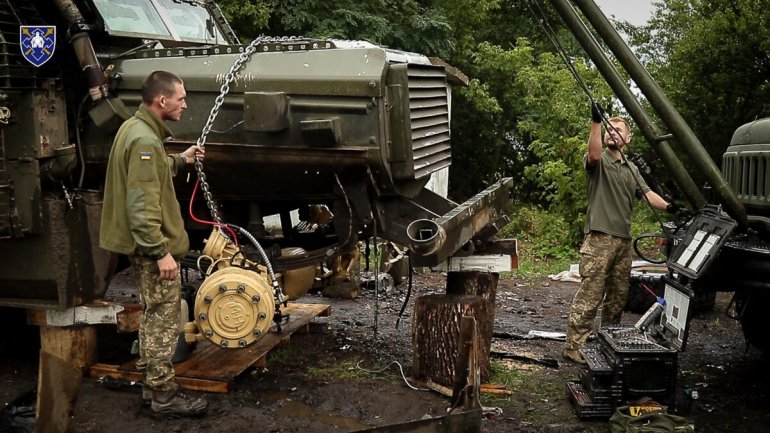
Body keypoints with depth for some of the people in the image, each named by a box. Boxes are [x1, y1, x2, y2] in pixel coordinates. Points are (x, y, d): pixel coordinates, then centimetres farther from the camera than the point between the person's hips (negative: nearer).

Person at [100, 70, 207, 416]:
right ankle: (163, 395, 8)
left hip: (145, 245, 11)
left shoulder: (136, 128, 10)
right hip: (153, 247, -11)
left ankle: (151, 384, 30)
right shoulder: (144, 140, -22)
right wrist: (161, 252, -25)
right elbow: (142, 208, -27)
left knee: (153, 317, 19)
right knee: (164, 320, -1)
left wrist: (180, 160, 15)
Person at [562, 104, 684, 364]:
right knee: (589, 295, -10)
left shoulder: (631, 169, 22)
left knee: (618, 296, 13)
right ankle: (574, 347, -7)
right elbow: (593, 154, -24)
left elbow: (647, 194, 15)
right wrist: (595, 123, -34)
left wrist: (667, 207, -3)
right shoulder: (599, 161, 0)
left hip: (624, 240, 7)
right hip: (600, 238, -7)